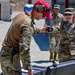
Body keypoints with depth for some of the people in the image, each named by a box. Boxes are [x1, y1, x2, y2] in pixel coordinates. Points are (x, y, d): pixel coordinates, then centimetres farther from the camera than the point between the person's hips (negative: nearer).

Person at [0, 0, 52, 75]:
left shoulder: (21, 15, 5)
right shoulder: (28, 24, -23)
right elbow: (24, 48, -28)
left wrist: (39, 30, 40)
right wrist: (29, 68, -25)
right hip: (11, 57, -10)